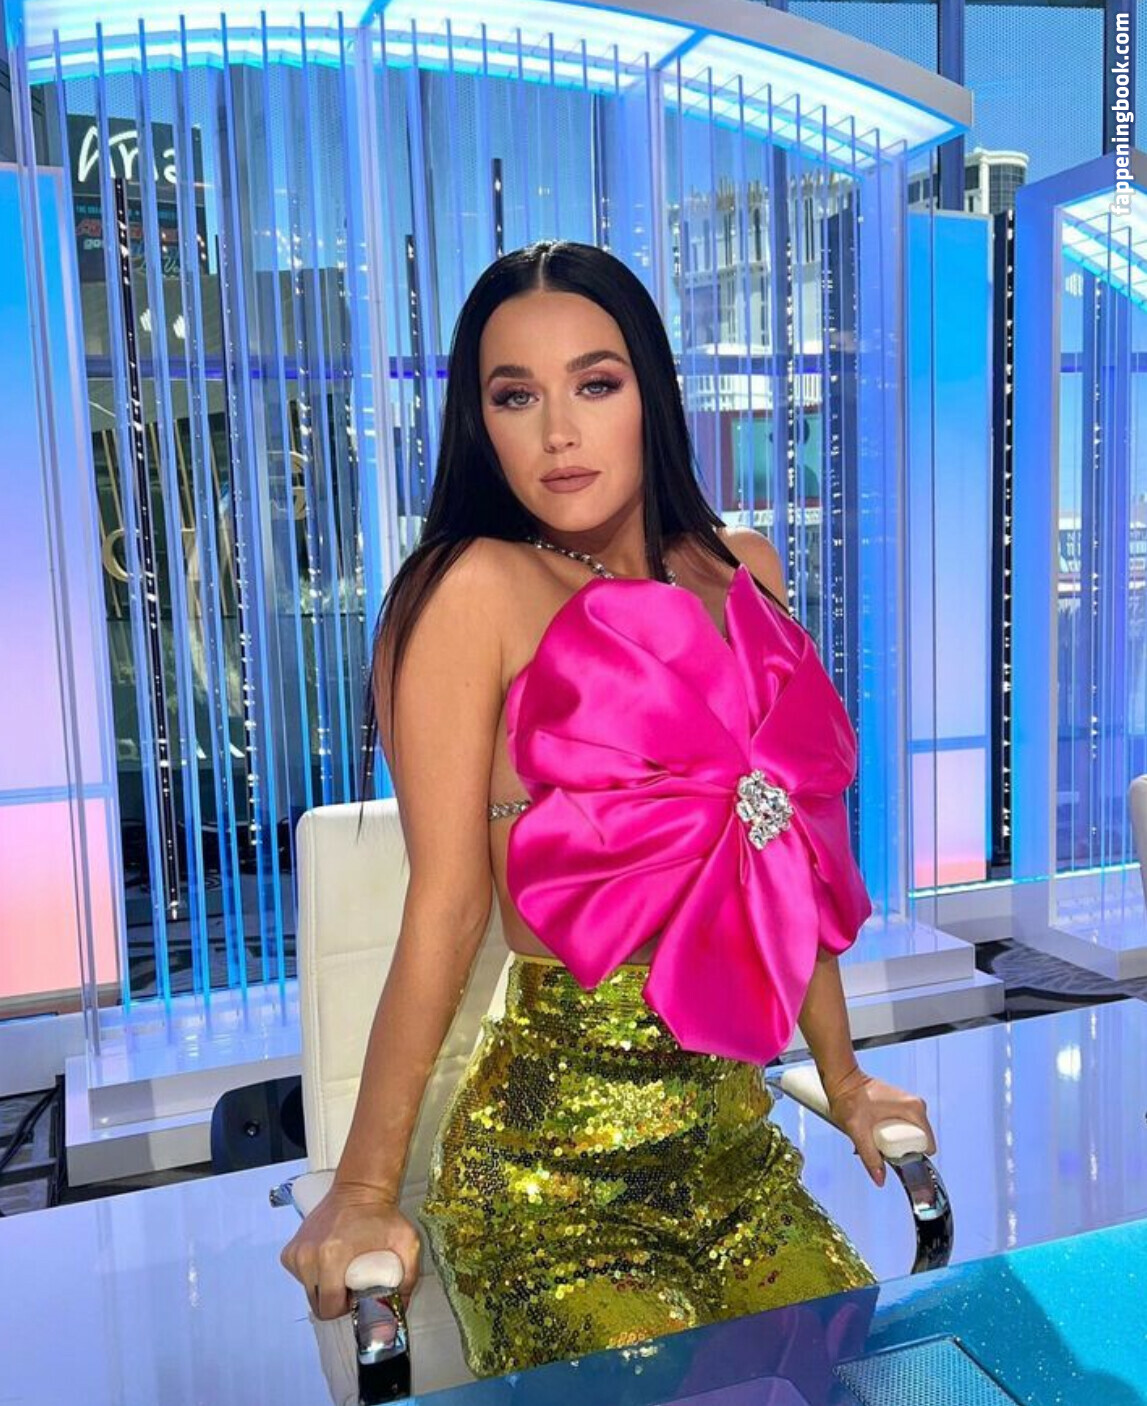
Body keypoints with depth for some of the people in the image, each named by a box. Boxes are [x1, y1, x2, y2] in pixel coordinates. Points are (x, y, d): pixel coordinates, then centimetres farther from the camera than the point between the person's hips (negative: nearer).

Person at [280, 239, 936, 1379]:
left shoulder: (741, 572, 4)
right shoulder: (478, 590, -14)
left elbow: (795, 859, 8)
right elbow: (447, 906, -15)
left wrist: (842, 1075, 13)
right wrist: (364, 1193, -12)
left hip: (732, 1130, 6)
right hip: (553, 1163, -5)